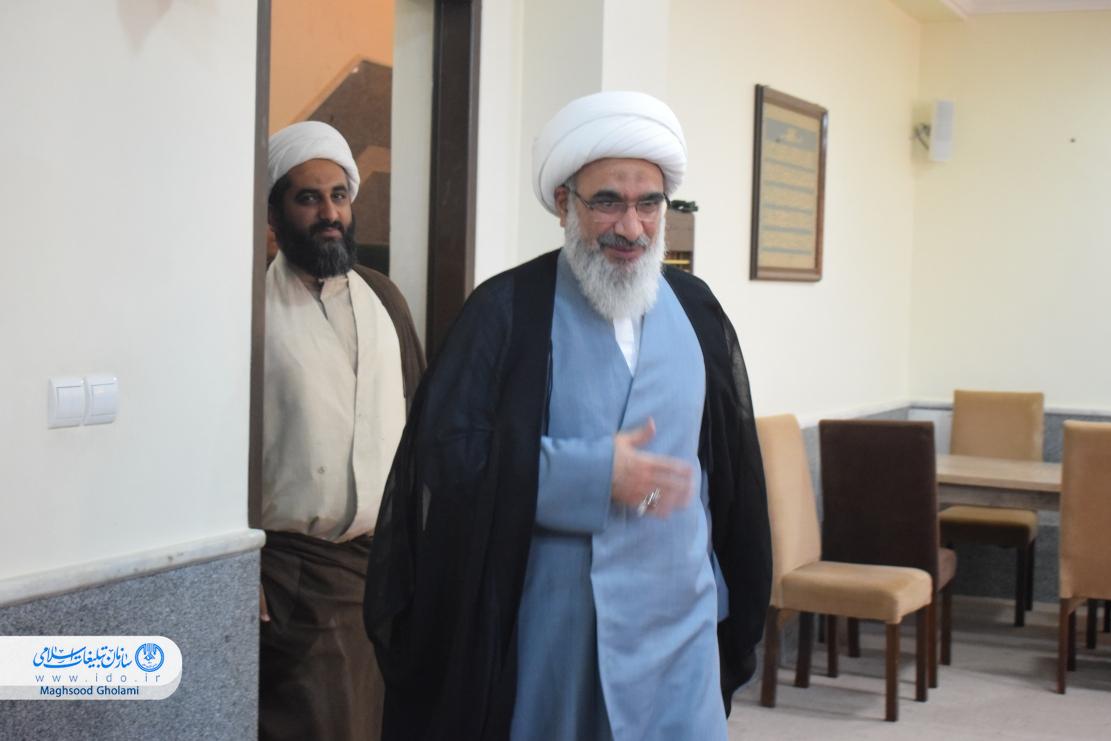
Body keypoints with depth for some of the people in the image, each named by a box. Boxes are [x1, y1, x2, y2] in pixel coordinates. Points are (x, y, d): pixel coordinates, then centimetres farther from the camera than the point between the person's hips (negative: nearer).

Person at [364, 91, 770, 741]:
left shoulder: (696, 312, 8)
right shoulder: (508, 312, -3)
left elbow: (731, 468, 12)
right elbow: (449, 450, -11)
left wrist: (733, 600, 11)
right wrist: (595, 474, -16)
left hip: (675, 618, 3)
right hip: (543, 622, -2)